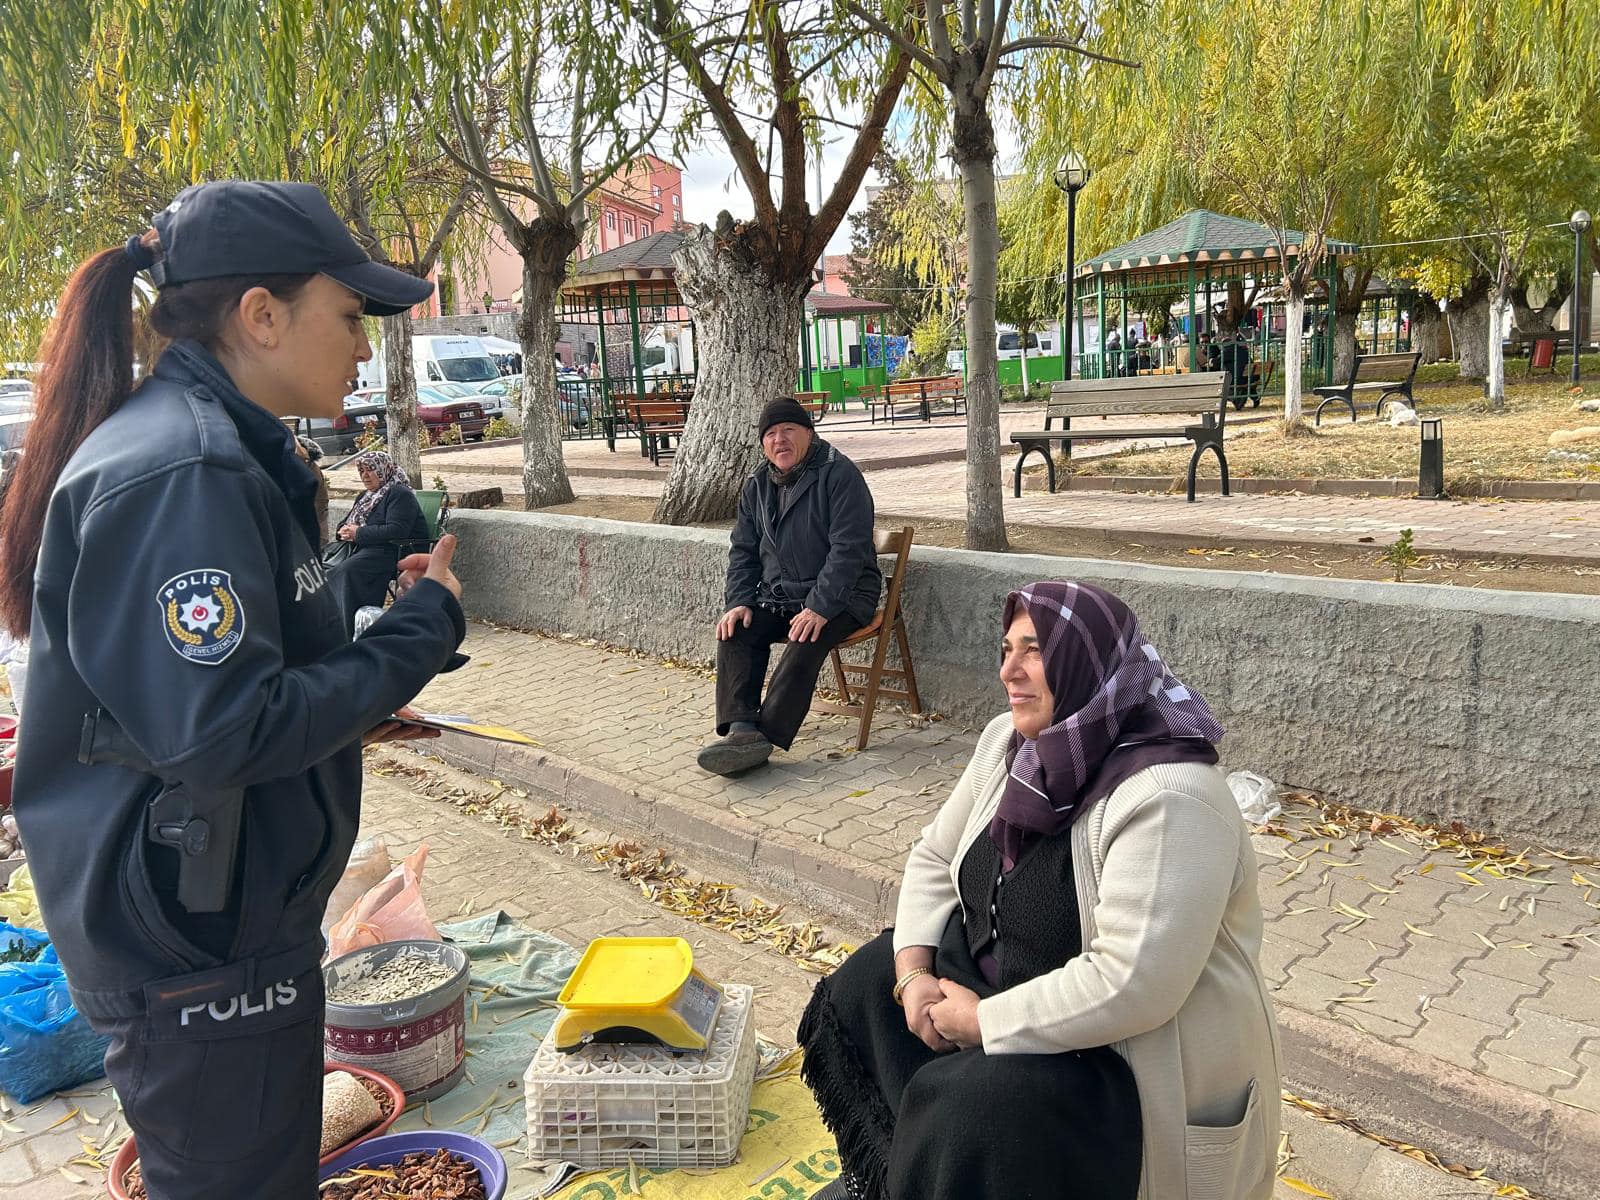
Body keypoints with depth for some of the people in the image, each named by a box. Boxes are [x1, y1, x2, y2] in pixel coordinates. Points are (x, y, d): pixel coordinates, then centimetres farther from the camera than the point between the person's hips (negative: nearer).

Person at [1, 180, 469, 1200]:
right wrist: (423, 631, -21)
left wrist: (353, 710, 8)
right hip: (199, 952, -10)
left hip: (228, 921, 10)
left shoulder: (220, 450, 8)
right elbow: (221, 733, -30)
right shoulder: (176, 475, -24)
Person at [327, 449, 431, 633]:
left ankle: (349, 629, -31)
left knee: (348, 569, -31)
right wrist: (346, 531, 2)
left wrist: (359, 533, -16)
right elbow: (346, 523, 29)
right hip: (362, 548, 9)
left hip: (394, 552, -9)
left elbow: (397, 530, -20)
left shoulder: (400, 494, -6)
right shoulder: (365, 496, 23)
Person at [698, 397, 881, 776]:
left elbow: (848, 549, -18)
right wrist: (739, 602, -2)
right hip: (778, 596, 6)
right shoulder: (757, 487, 11)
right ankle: (740, 728, -29)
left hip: (841, 595, -6)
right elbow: (743, 550, 15)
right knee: (736, 632, -20)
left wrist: (819, 608, -26)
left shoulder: (838, 475, -11)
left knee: (805, 643, -33)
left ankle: (766, 736, -34)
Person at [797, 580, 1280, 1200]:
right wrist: (913, 975, -8)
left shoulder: (1168, 798, -28)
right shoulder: (1010, 742, -2)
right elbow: (935, 859, 7)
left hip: (1134, 1057, -8)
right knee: (865, 985, 7)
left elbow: (1130, 985, -32)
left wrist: (981, 1020, -22)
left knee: (966, 1117, -27)